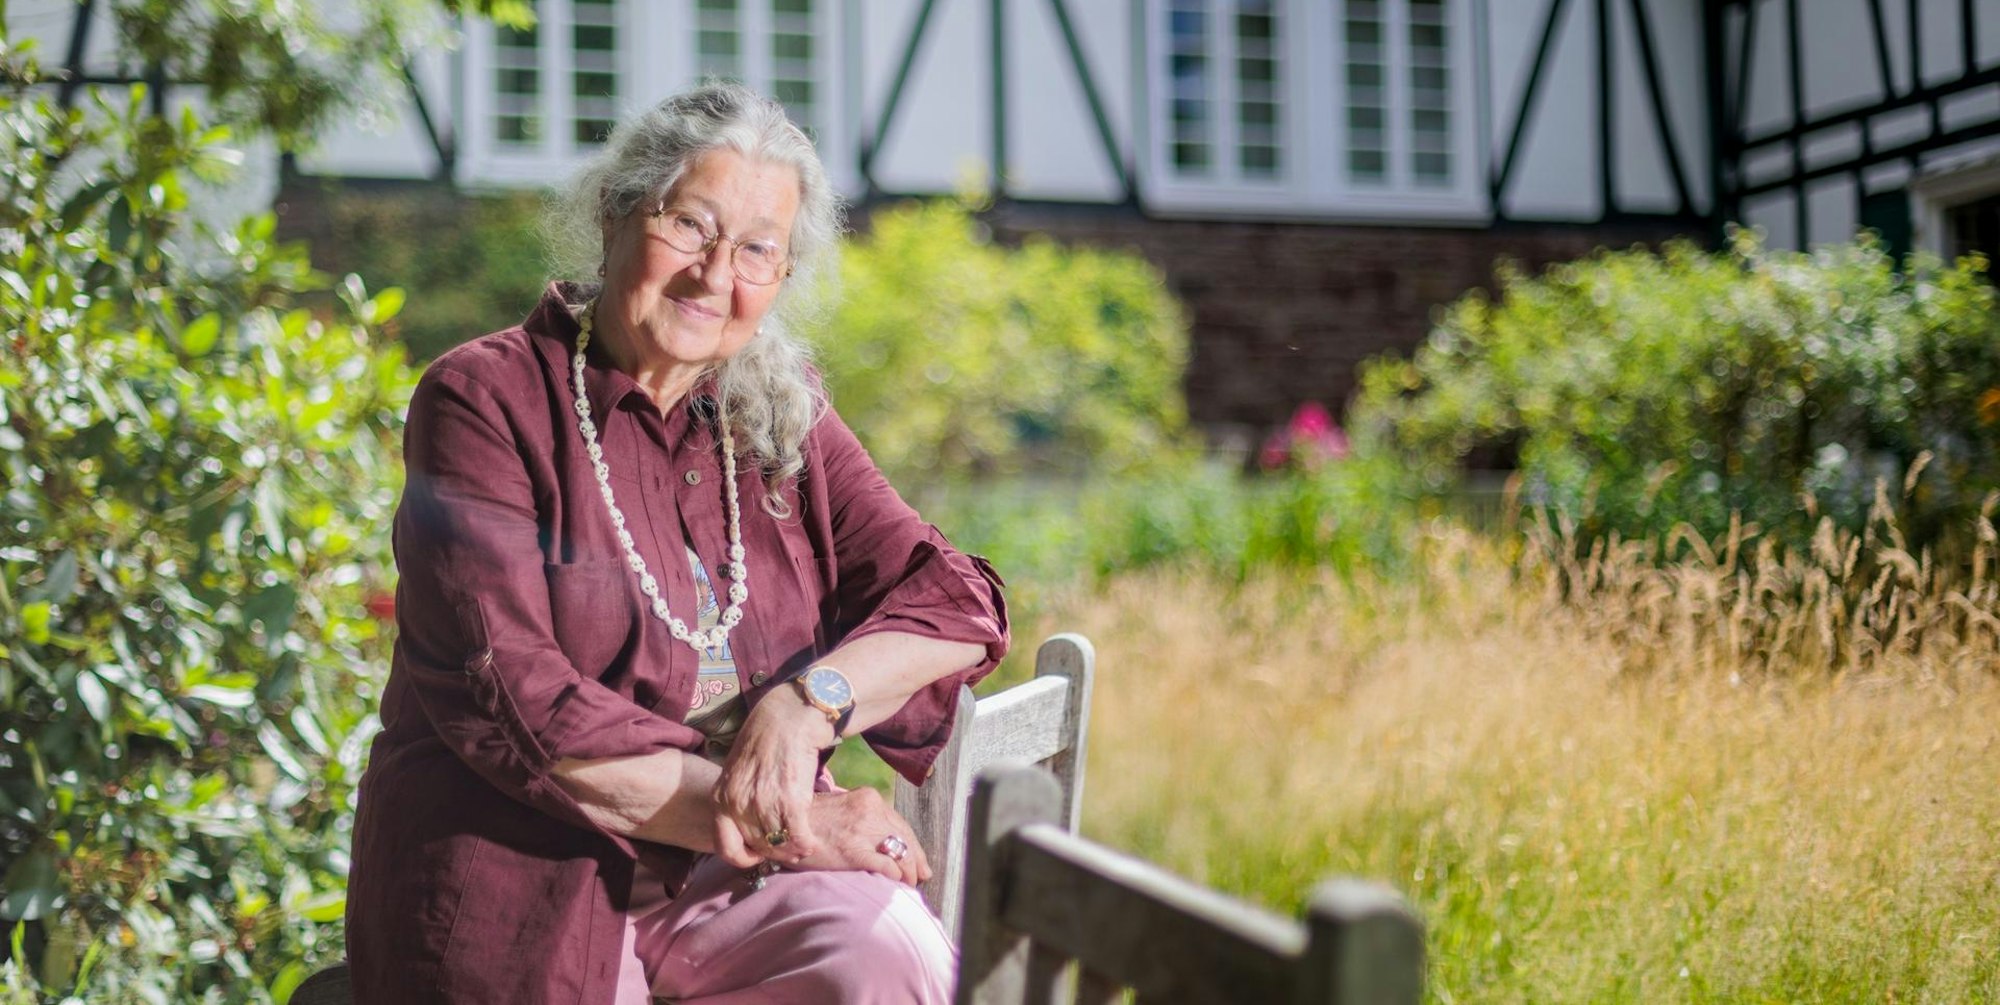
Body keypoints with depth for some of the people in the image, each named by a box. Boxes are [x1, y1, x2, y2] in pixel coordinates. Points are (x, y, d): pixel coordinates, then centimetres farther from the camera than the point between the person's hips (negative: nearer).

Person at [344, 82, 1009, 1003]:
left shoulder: (780, 420, 11)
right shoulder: (485, 401, -4)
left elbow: (956, 599, 2)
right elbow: (506, 701, -14)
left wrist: (808, 701, -18)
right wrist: (765, 822, -18)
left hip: (723, 881, 4)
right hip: (528, 880, -4)